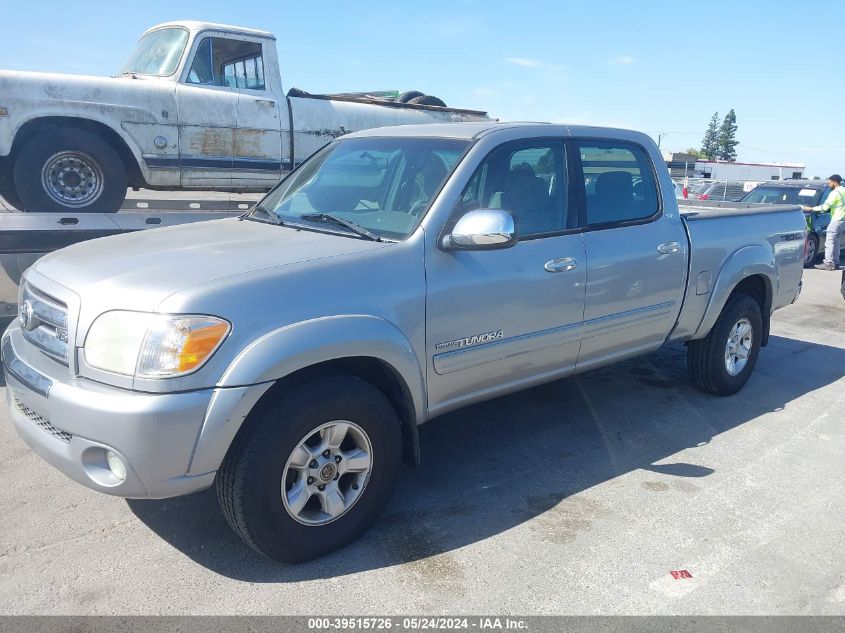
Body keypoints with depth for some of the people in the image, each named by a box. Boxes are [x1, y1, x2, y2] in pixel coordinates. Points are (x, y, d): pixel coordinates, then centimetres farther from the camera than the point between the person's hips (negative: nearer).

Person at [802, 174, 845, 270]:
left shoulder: (835, 193, -16)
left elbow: (825, 207, -20)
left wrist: (810, 208, -16)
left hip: (836, 220, -10)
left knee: (829, 242, -8)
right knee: (836, 242, 13)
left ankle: (828, 263, -11)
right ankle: (835, 262, 15)